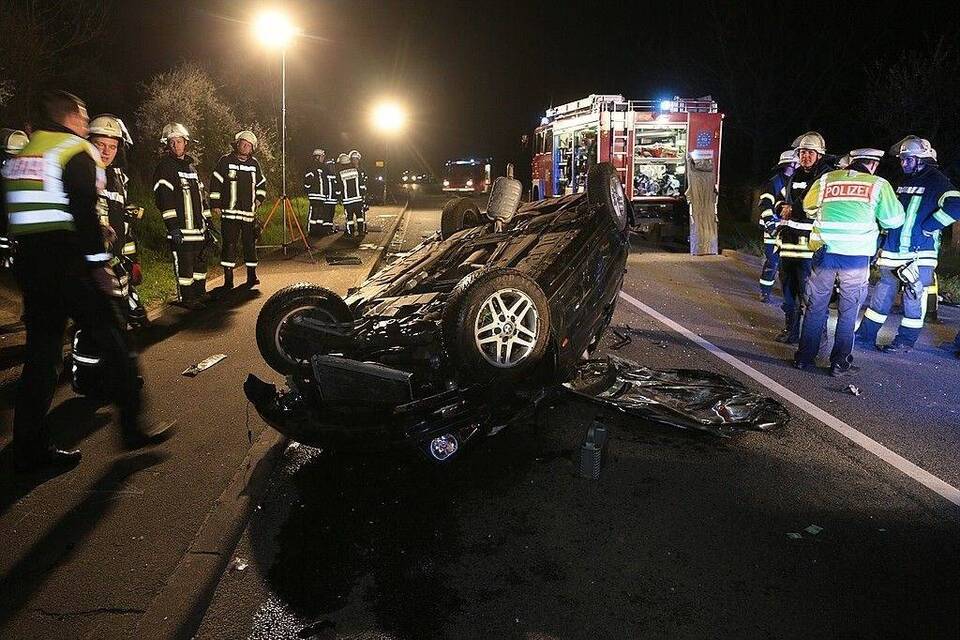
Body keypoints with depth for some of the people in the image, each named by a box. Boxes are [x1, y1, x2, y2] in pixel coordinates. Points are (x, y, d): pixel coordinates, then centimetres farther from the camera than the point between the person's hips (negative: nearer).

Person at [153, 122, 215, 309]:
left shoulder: (190, 166, 19)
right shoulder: (165, 167, -6)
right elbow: (164, 198, -15)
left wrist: (208, 223, 20)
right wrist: (172, 225, -22)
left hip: (198, 227, 8)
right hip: (181, 228, -8)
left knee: (201, 262, 15)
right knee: (184, 265, -5)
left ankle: (199, 295, 27)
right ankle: (187, 299, 4)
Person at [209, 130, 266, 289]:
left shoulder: (254, 164, 12)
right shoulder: (225, 161, 0)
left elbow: (262, 183, 25)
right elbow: (215, 183, 0)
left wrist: (259, 198, 10)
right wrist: (215, 204, -4)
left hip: (249, 212, 4)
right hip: (229, 212, -4)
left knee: (250, 244, 10)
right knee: (229, 245, -5)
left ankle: (251, 276, 21)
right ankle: (228, 279, 0)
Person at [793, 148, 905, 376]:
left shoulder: (826, 179, 8)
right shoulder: (878, 184, 2)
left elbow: (809, 207, 23)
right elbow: (894, 220, 8)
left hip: (825, 253, 2)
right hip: (857, 257, -2)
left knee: (816, 307, 13)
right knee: (848, 312, 9)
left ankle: (804, 357, 18)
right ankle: (839, 362, 12)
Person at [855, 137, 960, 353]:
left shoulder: (936, 182, -8)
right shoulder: (904, 182, 16)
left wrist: (927, 227, -18)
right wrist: (882, 243, 19)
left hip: (918, 254, -7)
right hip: (892, 252, 7)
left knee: (914, 296, 1)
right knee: (883, 293, 12)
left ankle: (906, 340, 9)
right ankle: (866, 333, 19)